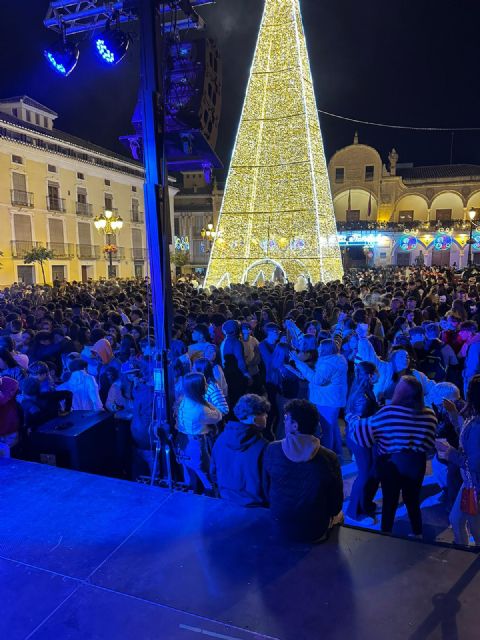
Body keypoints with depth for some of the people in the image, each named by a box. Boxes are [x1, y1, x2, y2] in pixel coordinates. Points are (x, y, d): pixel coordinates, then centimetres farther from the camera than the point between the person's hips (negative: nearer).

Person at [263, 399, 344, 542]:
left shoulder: (272, 450, -16)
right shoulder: (329, 457, -20)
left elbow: (266, 489, -2)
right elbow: (336, 502, -8)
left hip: (280, 527, 2)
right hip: (314, 532, -1)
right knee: (338, 513, 30)